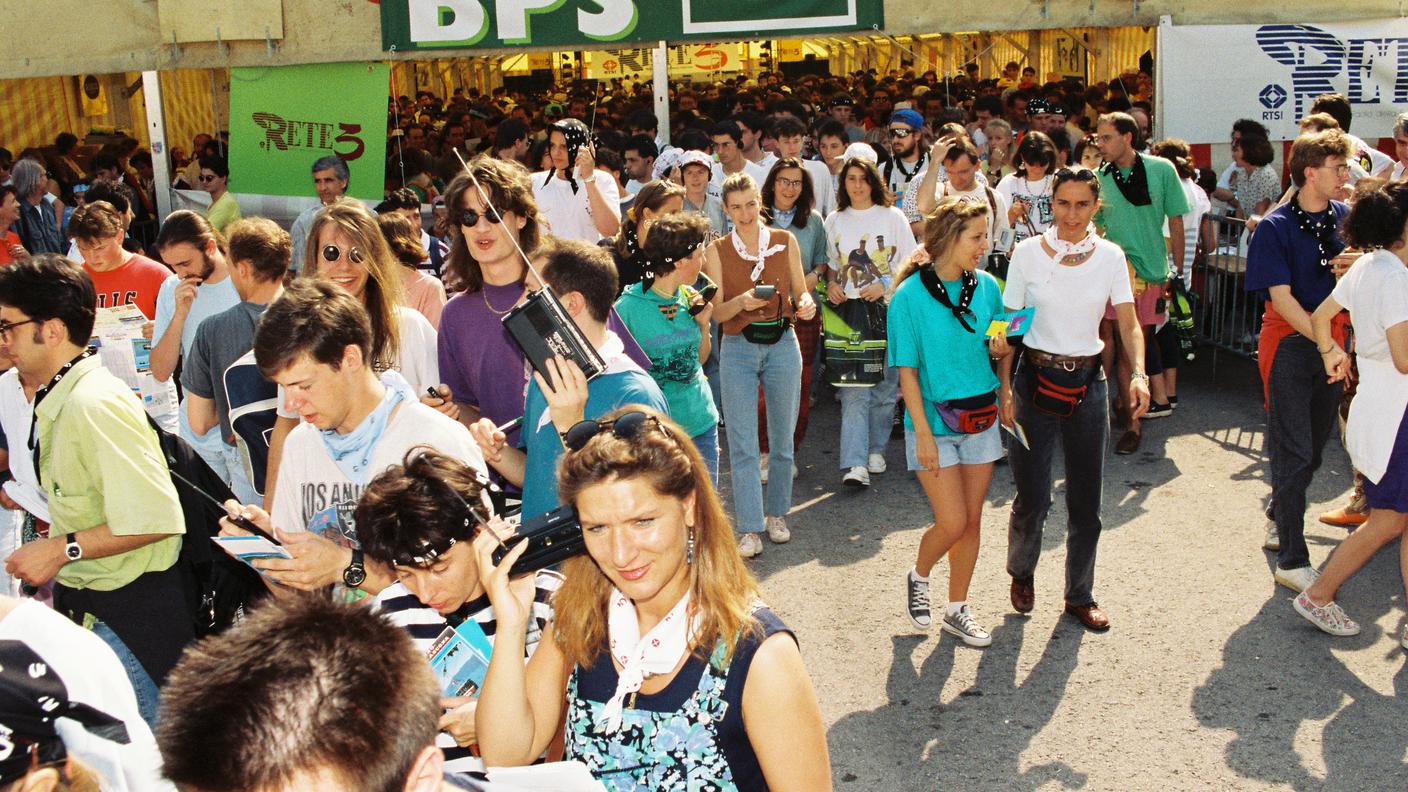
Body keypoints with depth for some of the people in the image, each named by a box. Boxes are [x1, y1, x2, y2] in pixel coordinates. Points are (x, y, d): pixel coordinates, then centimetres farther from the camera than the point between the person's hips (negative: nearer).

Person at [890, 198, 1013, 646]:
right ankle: (919, 577, 25)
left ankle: (957, 610, 26)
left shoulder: (986, 286, 0)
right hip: (935, 422, -5)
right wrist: (923, 433, -15)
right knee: (952, 523, -6)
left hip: (982, 420, 5)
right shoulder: (910, 295, -13)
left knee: (971, 521, 10)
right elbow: (907, 371, -12)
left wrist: (1002, 352, -11)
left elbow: (1003, 349, 13)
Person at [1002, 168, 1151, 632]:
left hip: (1088, 382, 2)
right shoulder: (1028, 253, -4)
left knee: (1086, 500, 7)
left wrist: (1139, 373, -19)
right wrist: (1004, 389, -12)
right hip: (1036, 378, -2)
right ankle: (1021, 573, 30)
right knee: (1033, 498, -1)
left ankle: (1080, 596, 25)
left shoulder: (1110, 256, 1)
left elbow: (1128, 323, -2)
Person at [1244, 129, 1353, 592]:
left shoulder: (1345, 217, 4)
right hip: (1289, 343, -5)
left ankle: (1279, 519, 38)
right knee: (1294, 453, -3)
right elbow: (1282, 298, -16)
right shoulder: (1275, 227, -11)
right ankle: (1292, 561, 2)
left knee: (1315, 446, 14)